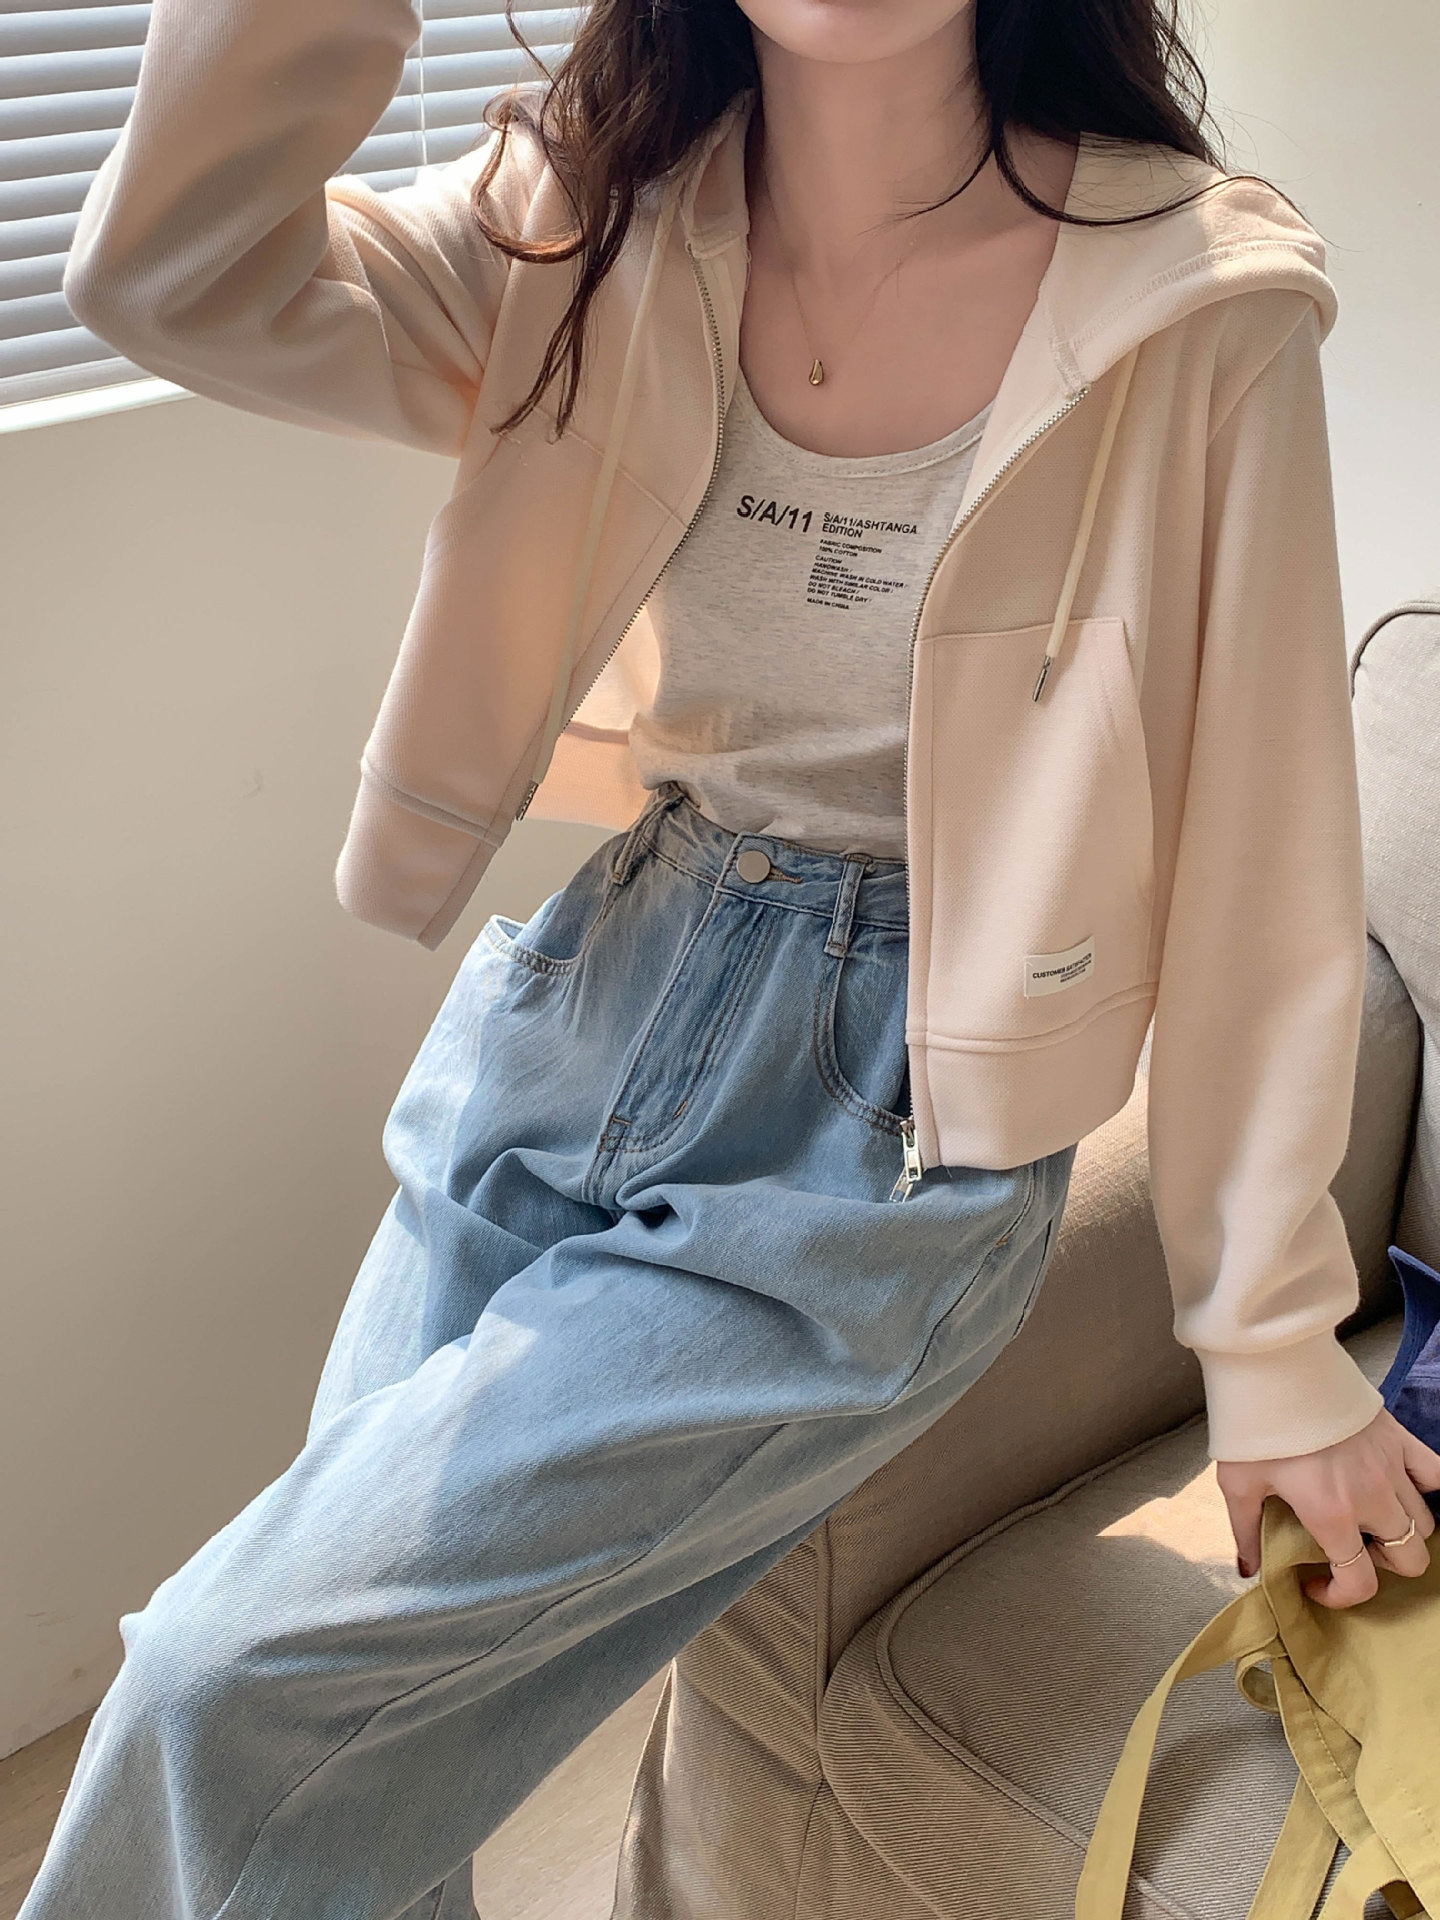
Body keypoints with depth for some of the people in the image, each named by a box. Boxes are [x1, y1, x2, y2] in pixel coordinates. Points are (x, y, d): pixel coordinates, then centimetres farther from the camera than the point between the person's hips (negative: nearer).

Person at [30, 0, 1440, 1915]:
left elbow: (1255, 844, -9)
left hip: (882, 1142, -4)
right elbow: (175, 273, -16)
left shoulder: (1194, 302, -14)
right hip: (583, 1004, 5)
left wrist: (1276, 1352, -4)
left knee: (244, 1688, -9)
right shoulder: (601, 221, -3)